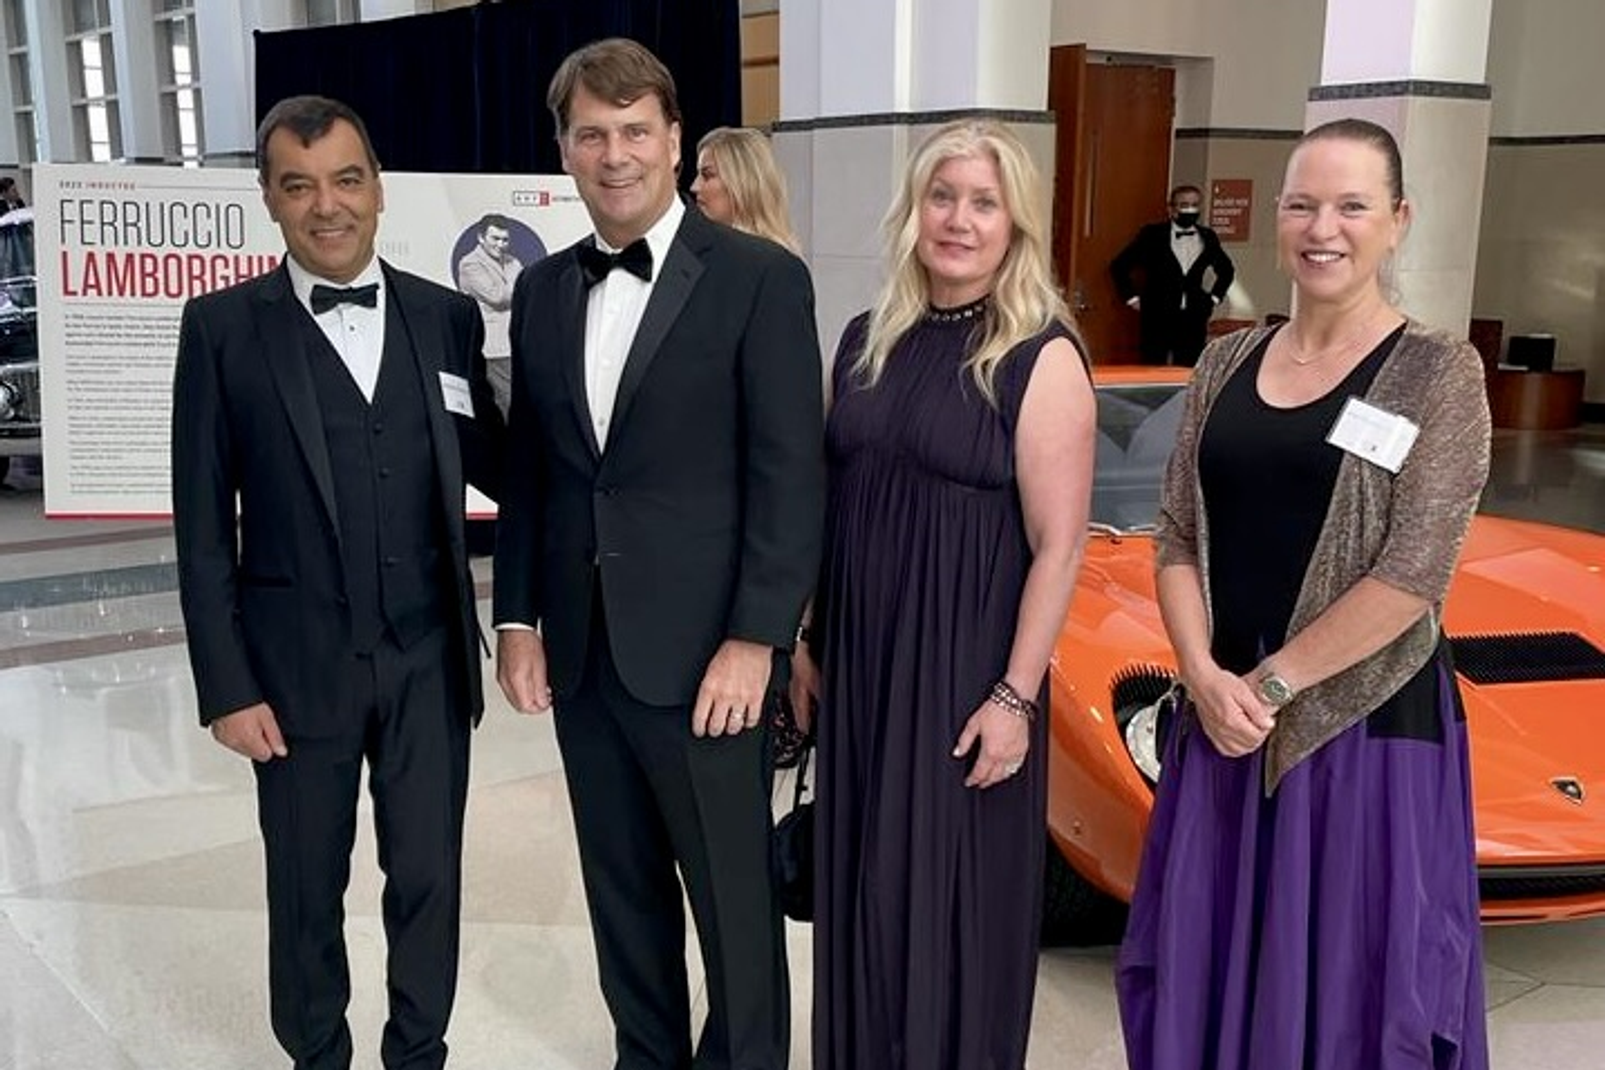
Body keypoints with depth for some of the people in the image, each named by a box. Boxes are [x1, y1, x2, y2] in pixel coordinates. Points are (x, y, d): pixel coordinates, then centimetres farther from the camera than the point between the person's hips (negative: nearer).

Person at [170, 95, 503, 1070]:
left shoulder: (447, 318, 2)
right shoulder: (224, 327, -4)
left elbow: (493, 465, 8)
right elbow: (203, 527, -4)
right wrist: (227, 685, -7)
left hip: (431, 660, 2)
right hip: (298, 665, -1)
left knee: (429, 879, 14)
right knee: (306, 891, 15)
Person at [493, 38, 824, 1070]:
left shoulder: (761, 278, -7)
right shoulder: (543, 289, 10)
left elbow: (791, 475, -11)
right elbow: (527, 469, 13)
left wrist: (755, 639, -15)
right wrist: (517, 617, 6)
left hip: (701, 654, -5)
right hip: (580, 654, 6)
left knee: (733, 897, 8)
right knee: (622, 890, 18)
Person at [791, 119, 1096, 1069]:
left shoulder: (1042, 357, -10)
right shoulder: (867, 341, 7)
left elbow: (1059, 546, -13)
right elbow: (830, 508, 12)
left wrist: (1015, 695, -16)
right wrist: (809, 644, 11)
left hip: (968, 672, -5)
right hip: (859, 665, 6)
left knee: (956, 894, 7)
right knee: (864, 887, 16)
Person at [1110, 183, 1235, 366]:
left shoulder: (1207, 237, 10)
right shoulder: (1153, 234, 0)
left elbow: (1227, 270, 27)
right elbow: (1119, 266, 1)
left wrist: (1215, 298, 17)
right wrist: (1132, 297, -1)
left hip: (1194, 321, 3)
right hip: (1158, 320, -3)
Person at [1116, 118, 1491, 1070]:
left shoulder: (1439, 372, -7)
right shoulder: (1228, 365, 7)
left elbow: (1413, 572, -15)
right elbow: (1178, 539, 5)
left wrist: (1270, 682, -13)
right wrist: (1206, 677, -10)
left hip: (1370, 722, -4)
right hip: (1227, 714, 4)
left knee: (1351, 982, 7)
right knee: (1206, 968, 14)